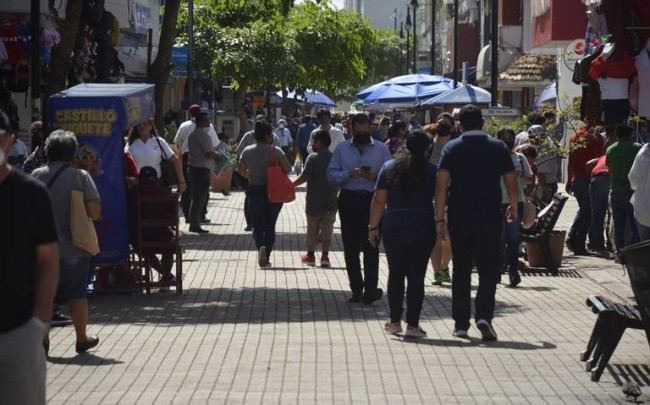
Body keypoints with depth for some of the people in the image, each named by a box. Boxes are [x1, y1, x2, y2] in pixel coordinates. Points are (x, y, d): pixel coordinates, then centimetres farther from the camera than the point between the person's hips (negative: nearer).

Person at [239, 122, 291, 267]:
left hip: (255, 191, 1)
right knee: (270, 225, 10)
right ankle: (266, 257, 2)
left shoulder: (247, 151, -3)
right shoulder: (276, 151, -12)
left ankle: (261, 246, -16)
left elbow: (241, 170, 7)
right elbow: (287, 169, -14)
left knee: (257, 224, 12)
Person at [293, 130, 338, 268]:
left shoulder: (313, 158, -12)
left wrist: (291, 184, -7)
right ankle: (325, 256, -9)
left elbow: (305, 177, -18)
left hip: (314, 202, -3)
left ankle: (310, 255, 21)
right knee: (327, 229, 3)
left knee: (312, 229, 11)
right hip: (331, 201, 3)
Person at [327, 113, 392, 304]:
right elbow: (331, 174, 4)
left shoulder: (381, 149, 7)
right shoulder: (342, 149, 10)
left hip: (373, 200, -2)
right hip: (349, 200, 2)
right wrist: (349, 174, -13)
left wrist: (375, 177, -15)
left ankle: (370, 289, -12)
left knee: (371, 246, -9)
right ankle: (356, 289, 11)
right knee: (351, 247, 4)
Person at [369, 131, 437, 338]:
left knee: (395, 274, 14)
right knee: (416, 276, 1)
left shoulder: (389, 167, 4)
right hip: (422, 228, -2)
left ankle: (395, 321, 16)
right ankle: (412, 325, -1)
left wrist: (373, 227, 9)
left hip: (393, 227, 2)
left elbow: (379, 201, 3)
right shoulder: (432, 171, -1)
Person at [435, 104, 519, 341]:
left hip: (460, 219, 1)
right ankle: (484, 316, -16)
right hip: (490, 219, 0)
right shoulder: (498, 147, 2)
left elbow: (441, 184, -8)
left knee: (461, 271, 10)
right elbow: (511, 182, 2)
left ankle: (461, 324, 13)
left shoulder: (452, 148, 1)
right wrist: (514, 207, 20)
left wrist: (440, 219, -6)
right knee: (488, 270, 3)